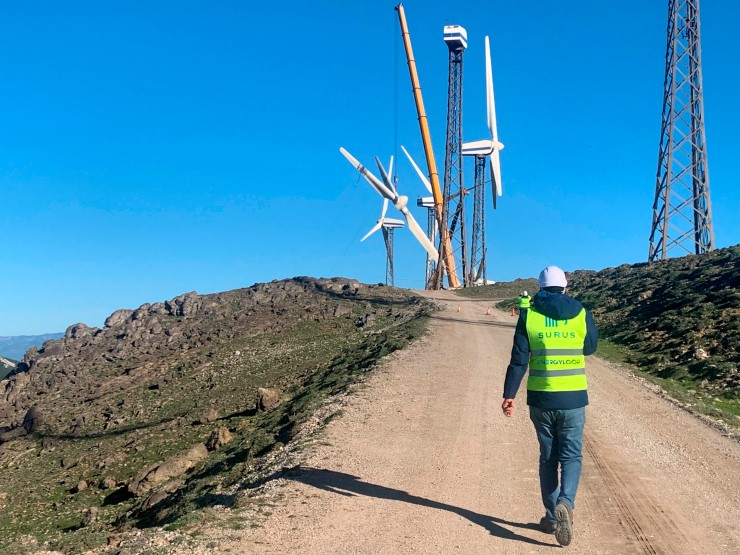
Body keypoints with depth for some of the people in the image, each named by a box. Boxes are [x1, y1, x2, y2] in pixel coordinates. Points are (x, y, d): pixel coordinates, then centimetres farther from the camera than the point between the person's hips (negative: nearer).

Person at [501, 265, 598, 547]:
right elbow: (591, 347, 17)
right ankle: (565, 503, -17)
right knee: (571, 456, 8)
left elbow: (518, 359, -5)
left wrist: (509, 394, 0)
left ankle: (551, 517, 19)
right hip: (573, 398, 0)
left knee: (548, 458, 14)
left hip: (540, 398, 1)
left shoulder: (528, 315, -3)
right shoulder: (581, 314, 0)